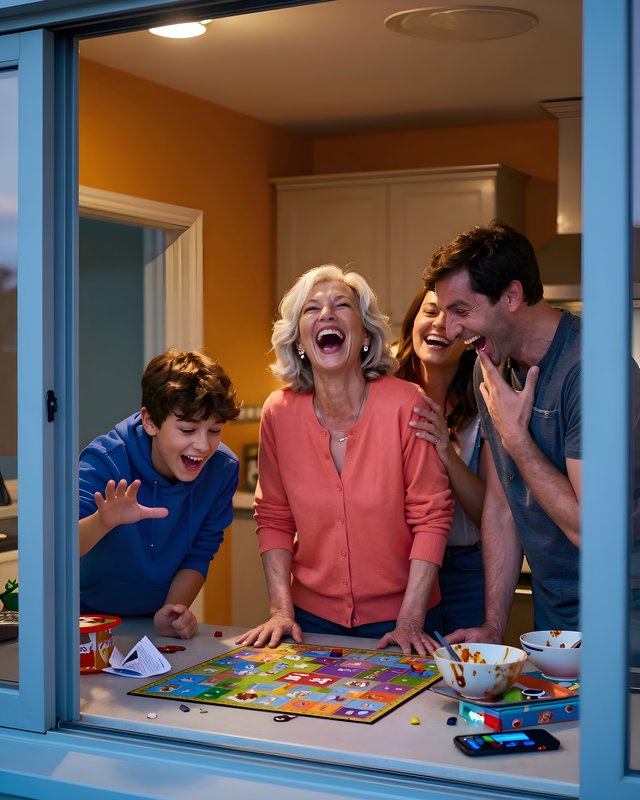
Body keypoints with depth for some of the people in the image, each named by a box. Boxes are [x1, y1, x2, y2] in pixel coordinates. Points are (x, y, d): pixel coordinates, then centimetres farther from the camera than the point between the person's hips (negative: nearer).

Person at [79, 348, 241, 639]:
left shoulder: (222, 469, -10)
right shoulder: (105, 460, -19)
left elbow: (198, 557, 0)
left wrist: (173, 610, -14)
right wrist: (103, 522, -47)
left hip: (152, 620, 4)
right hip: (84, 616, -4)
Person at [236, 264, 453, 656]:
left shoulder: (406, 403, -15)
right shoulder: (280, 412, -6)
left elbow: (431, 516, -12)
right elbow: (274, 517, 3)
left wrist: (411, 621, -15)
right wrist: (281, 610, -5)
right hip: (312, 619, 2)